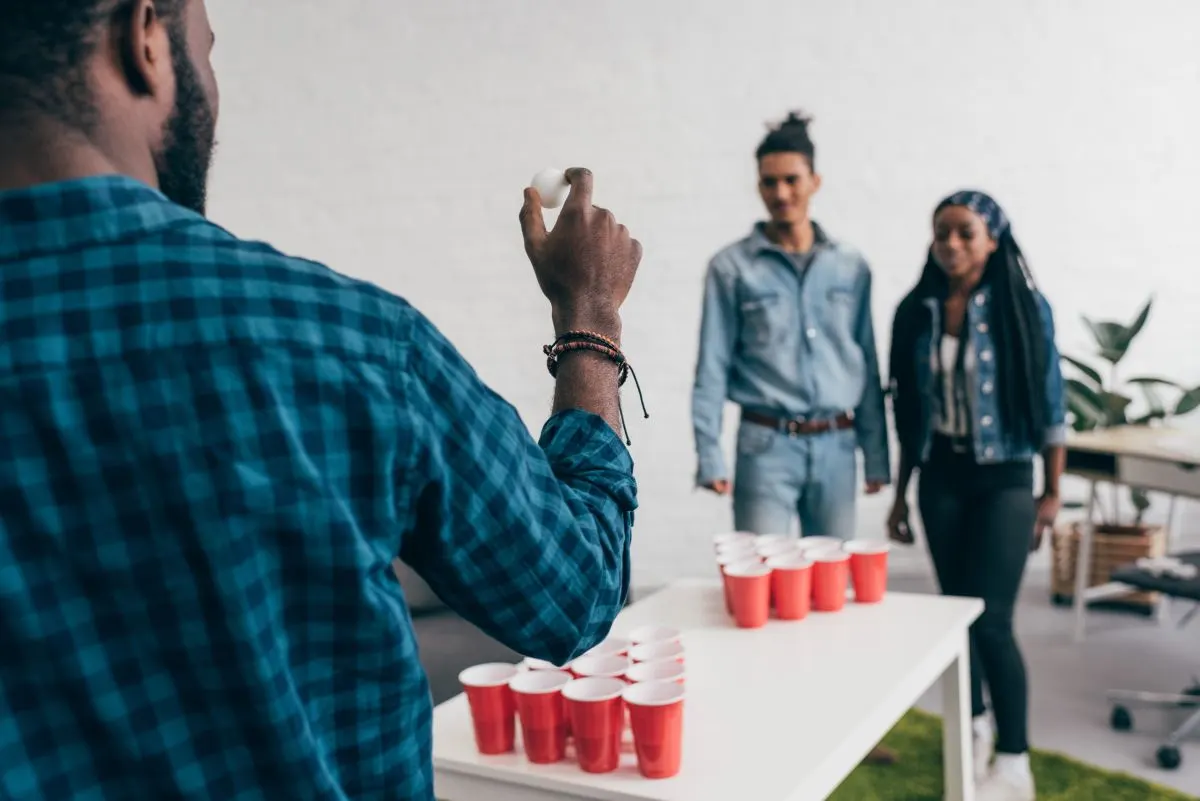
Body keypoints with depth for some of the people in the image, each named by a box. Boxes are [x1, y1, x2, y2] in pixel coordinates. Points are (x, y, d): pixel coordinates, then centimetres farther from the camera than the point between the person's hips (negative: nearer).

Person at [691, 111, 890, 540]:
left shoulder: (851, 266, 7)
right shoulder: (731, 267, -1)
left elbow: (866, 363, 10)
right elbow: (712, 367, -2)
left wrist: (875, 453, 8)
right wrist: (709, 455, -8)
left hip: (836, 445, 3)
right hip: (766, 444, -3)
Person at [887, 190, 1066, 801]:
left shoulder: (1024, 308, -7)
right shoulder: (916, 312, 2)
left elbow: (1051, 406, -4)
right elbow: (909, 412, 7)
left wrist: (1052, 493, -5)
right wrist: (900, 493, 9)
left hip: (1003, 480, -4)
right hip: (939, 479, 4)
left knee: (989, 617, -8)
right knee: (954, 607, 13)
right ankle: (974, 724, 34)